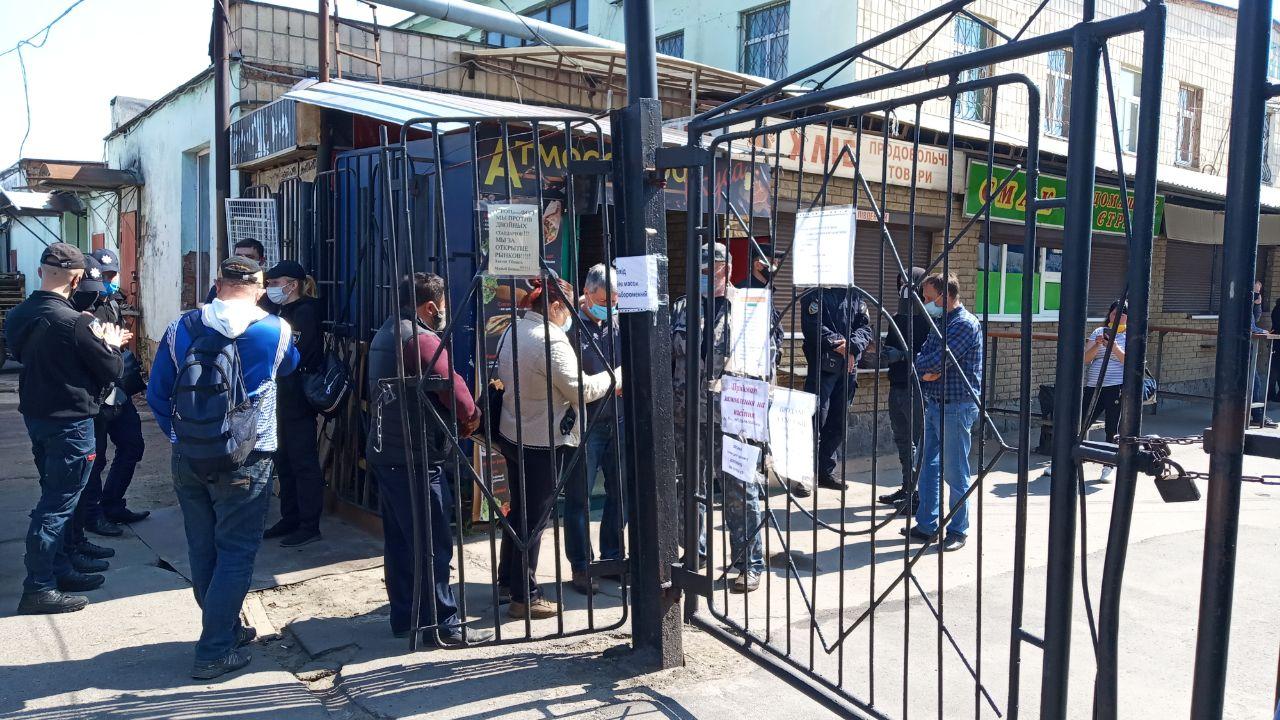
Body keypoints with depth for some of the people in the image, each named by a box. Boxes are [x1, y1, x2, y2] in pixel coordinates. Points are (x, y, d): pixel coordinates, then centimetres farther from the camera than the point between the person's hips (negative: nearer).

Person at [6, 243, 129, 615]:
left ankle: (60, 569, 29)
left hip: (35, 415, 8)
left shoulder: (17, 316, 2)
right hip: (70, 422, -8)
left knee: (55, 496, 19)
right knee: (58, 504, -1)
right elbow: (111, 369, -14)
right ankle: (38, 588, 4)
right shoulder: (74, 322, -22)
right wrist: (110, 344, 6)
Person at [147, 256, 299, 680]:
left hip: (188, 459, 4)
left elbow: (156, 394, 5)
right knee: (236, 552, 5)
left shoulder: (181, 329, 1)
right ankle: (214, 652, 7)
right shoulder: (276, 331, -7)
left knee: (202, 550, 17)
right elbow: (289, 367, 16)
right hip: (244, 464, -4)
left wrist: (178, 436, 17)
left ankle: (225, 628, 34)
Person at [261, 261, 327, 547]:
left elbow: (294, 356, -18)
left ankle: (309, 526, 5)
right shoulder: (282, 310, 14)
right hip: (282, 398, 9)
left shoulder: (306, 311, -13)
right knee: (284, 461, 15)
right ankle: (290, 518, 26)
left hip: (298, 400, -9)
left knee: (303, 461, -3)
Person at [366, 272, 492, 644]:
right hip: (415, 458, -10)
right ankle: (444, 623, 4)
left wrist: (456, 421, 7)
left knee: (399, 540, 15)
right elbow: (455, 392, -19)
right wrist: (471, 417, 2)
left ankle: (404, 617, 24)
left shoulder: (385, 335, 15)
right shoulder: (421, 339, -15)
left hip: (384, 453, 10)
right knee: (434, 545, -3)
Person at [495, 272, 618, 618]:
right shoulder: (550, 340, -21)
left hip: (513, 433, 9)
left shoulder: (513, 331, 7)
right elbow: (581, 389, -20)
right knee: (534, 519, 1)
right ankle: (525, 597, 10)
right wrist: (616, 377, -5)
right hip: (543, 442, -9)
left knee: (519, 510, 21)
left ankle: (508, 579, 36)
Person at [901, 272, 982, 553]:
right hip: (934, 404, 9)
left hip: (956, 407, -9)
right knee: (928, 467, 13)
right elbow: (922, 356, 10)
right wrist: (926, 371, -12)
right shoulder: (940, 322, 14)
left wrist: (919, 366, -4)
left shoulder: (966, 324, -15)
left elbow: (938, 360, -22)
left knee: (955, 473, 0)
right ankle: (926, 524, 22)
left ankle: (958, 531, 11)